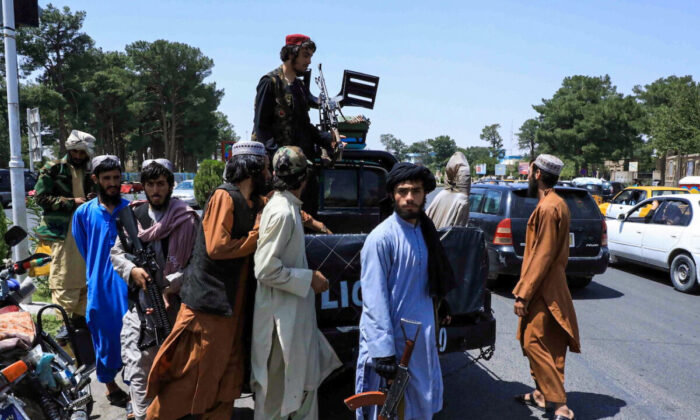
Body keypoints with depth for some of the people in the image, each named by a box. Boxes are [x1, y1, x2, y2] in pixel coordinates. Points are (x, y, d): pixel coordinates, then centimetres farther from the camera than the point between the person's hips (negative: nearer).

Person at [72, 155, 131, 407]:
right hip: (100, 289, 1)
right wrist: (100, 274, 9)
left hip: (129, 287, -1)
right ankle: (110, 385, 34)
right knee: (105, 339, 13)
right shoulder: (83, 213, 2)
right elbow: (84, 252, 12)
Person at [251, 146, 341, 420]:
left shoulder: (286, 207, 7)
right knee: (276, 392, 8)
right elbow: (266, 270, -24)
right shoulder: (282, 212, -21)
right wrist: (310, 278, -17)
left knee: (305, 382, 20)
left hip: (295, 315, 9)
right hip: (281, 318, -9)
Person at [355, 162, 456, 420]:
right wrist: (383, 351, -23)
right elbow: (374, 300, -22)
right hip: (393, 338, -7)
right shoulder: (381, 237, -20)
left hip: (423, 336, 7)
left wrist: (441, 306, 25)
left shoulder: (425, 230, 4)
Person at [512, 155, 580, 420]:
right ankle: (542, 394, 29)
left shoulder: (548, 208, -19)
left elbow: (542, 256, -22)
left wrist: (523, 294, -19)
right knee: (538, 342, 17)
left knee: (535, 343, -6)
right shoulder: (556, 204, 13)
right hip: (549, 287, 10)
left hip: (543, 291, -10)